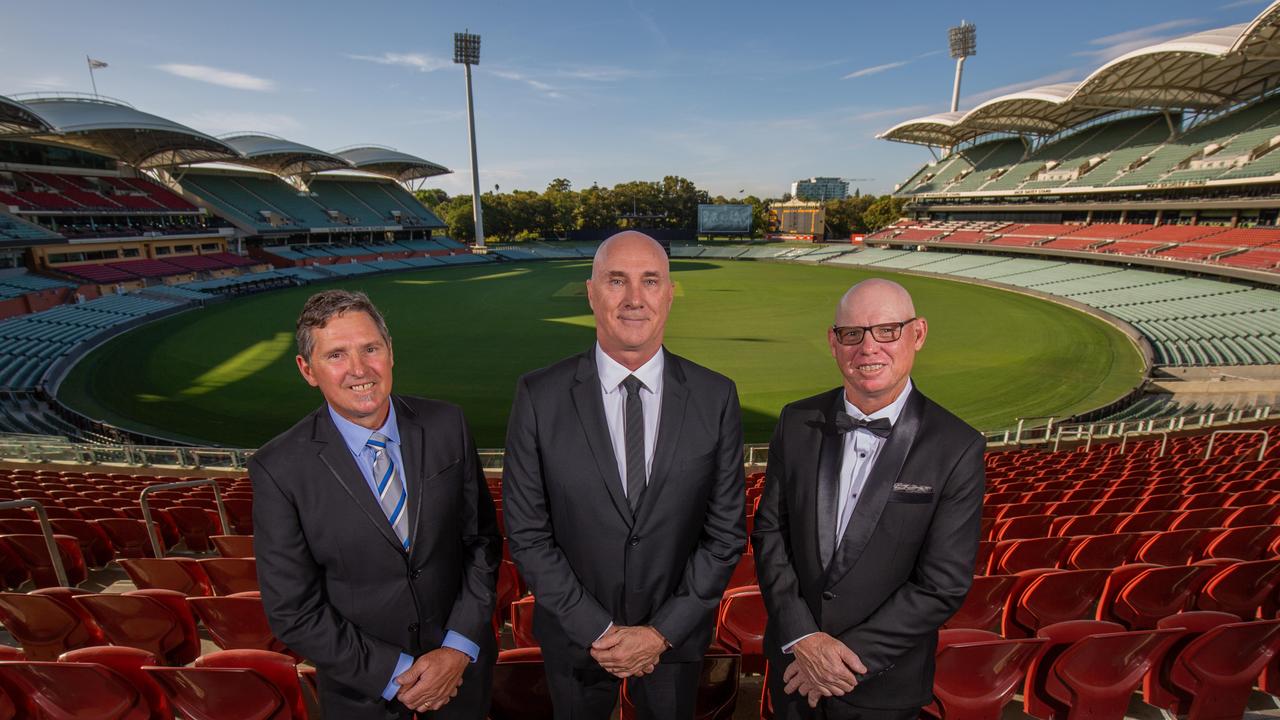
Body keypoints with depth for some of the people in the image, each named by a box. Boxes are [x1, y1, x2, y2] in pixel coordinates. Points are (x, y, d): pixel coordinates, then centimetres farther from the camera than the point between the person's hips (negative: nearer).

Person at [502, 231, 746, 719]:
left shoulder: (716, 397, -13)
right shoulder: (539, 397, -15)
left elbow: (727, 531, -8)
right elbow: (526, 532, -11)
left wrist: (663, 632, -10)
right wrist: (597, 630, -12)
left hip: (676, 637, 1)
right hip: (574, 637, 0)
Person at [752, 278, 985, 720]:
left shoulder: (957, 449, -17)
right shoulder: (797, 422, -8)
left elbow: (944, 585, -16)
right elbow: (769, 531, -5)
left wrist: (851, 654, -16)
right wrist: (802, 638, -14)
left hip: (883, 682, -2)